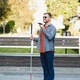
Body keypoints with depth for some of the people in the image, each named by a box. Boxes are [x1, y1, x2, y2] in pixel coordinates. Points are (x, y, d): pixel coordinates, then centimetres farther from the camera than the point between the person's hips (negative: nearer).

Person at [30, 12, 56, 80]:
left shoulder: (52, 28, -4)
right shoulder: (42, 27, 16)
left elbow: (50, 37, -18)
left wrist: (43, 29, -17)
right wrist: (34, 38, 2)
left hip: (49, 50, -7)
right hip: (42, 50, 7)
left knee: (50, 67, -2)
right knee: (44, 67, 12)